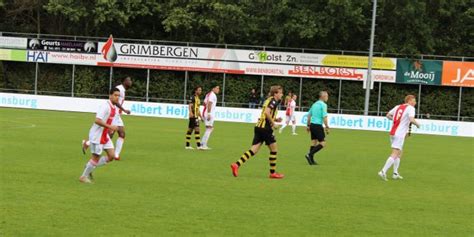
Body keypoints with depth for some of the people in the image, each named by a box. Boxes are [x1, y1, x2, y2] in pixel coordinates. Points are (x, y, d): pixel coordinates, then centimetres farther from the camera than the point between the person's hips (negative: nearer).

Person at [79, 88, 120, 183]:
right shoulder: (105, 106, -22)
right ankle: (84, 176, 17)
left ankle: (90, 167, 19)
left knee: (111, 156, 4)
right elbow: (97, 120, -30)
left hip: (105, 135, 9)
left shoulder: (114, 107, 8)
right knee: (96, 157, -1)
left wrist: (110, 128, 12)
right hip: (96, 135, -9)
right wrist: (109, 126, -30)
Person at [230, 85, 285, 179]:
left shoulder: (268, 100, 21)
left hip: (259, 126, 9)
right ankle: (273, 173, 9)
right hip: (265, 128, -9)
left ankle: (236, 164, -10)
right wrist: (273, 122, -13)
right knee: (274, 148, 4)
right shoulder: (273, 101, -8)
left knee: (254, 150, 2)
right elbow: (267, 112, -23)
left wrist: (275, 119, 15)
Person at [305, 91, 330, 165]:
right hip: (318, 125, -9)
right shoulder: (323, 105, -10)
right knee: (323, 143, -3)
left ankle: (311, 160, 12)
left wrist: (308, 125, 24)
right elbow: (324, 117, -18)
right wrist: (327, 127, -13)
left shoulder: (315, 104, 15)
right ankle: (310, 154, -12)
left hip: (312, 124, 9)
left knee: (314, 142, 13)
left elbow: (309, 115, 18)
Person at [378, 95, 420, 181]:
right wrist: (417, 124, -2)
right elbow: (411, 119, -21)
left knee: (399, 154, 20)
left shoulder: (398, 107, 15)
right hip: (400, 134, -8)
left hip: (392, 133, 8)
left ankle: (395, 173, 20)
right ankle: (383, 172, -19)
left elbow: (388, 115, 21)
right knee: (394, 155, -10)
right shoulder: (410, 108, -6)